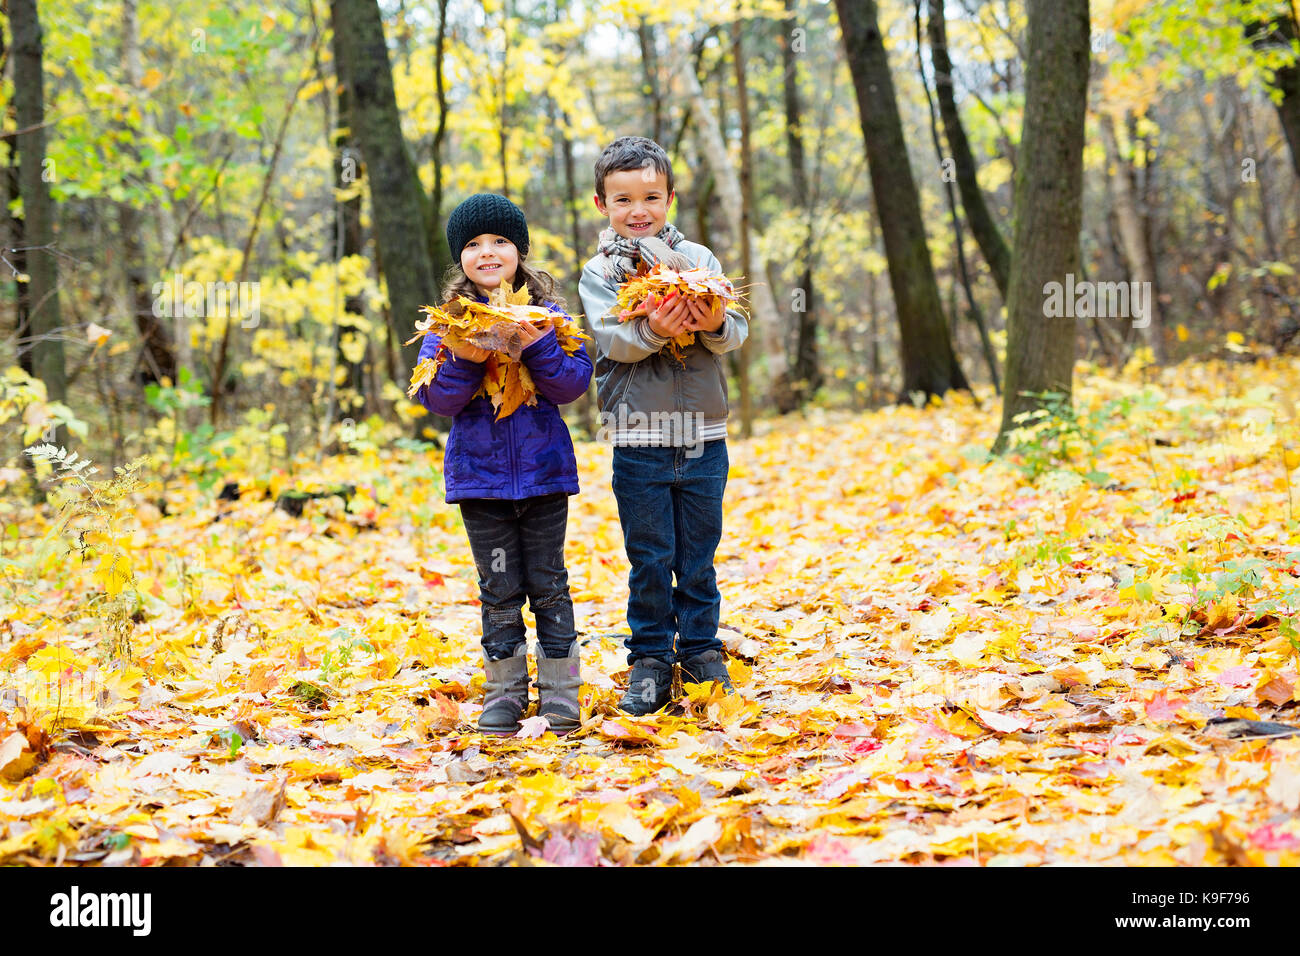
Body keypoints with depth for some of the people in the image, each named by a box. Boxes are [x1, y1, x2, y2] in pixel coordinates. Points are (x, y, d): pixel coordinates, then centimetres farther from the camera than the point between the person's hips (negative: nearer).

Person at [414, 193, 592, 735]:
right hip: (479, 474, 1)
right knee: (499, 587, 6)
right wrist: (465, 361, -21)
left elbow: (574, 383, -7)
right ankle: (504, 691, 15)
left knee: (548, 583, 5)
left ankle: (560, 689, 13)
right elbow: (434, 397, -4)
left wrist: (538, 346, -21)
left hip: (544, 470, 0)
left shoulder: (547, 314, 1)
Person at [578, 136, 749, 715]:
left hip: (702, 434, 1)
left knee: (698, 554, 10)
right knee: (649, 558, 5)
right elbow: (612, 338, -13)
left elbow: (735, 333, -3)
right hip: (639, 437, -1)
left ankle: (702, 652, 23)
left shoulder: (699, 259, 5)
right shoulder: (599, 273, 2)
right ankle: (650, 661, 16)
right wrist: (653, 330, -31)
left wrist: (716, 324, -25)